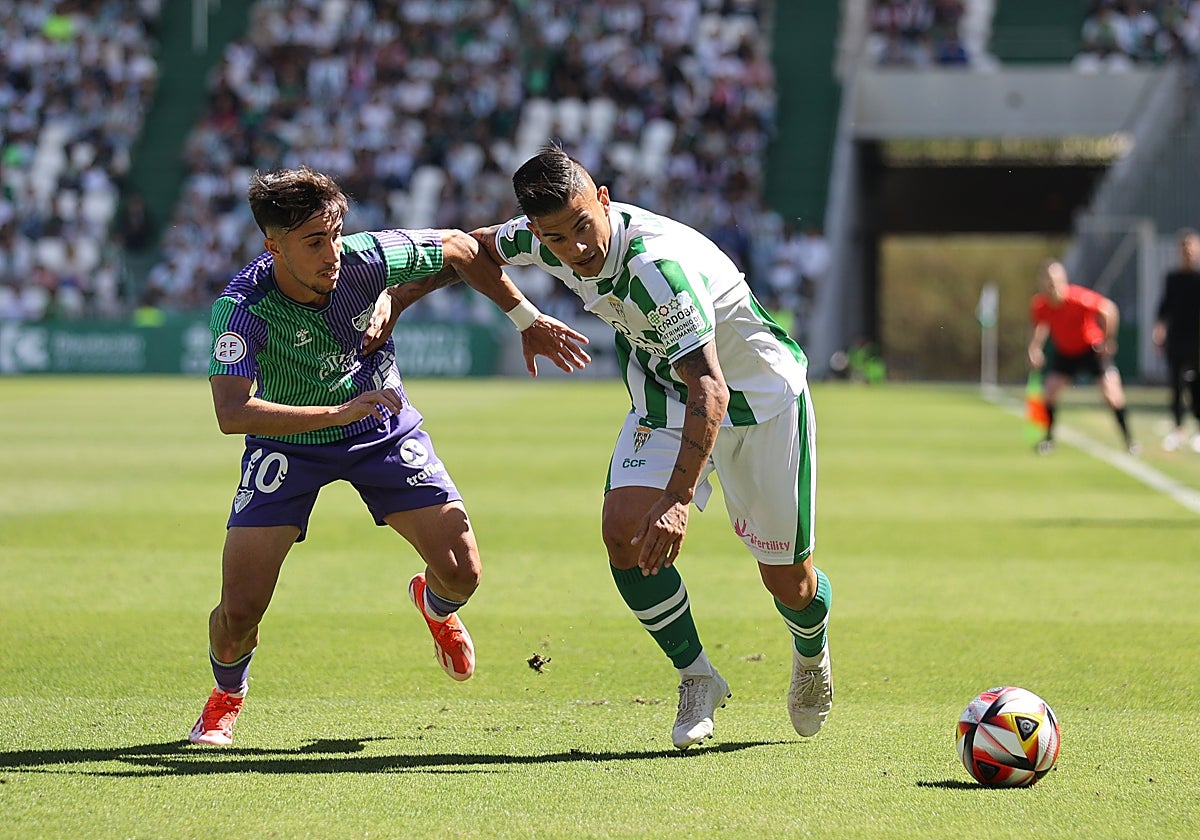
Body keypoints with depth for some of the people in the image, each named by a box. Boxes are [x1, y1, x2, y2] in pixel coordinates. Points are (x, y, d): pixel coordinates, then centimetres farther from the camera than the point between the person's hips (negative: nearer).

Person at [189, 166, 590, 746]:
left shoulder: (367, 258, -24)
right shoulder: (243, 306, -31)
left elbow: (460, 248, -5)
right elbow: (231, 413, -42)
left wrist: (527, 320, -1)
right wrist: (340, 411, -46)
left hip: (384, 433, 2)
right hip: (288, 443, -2)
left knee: (462, 573, -10)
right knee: (238, 612, -13)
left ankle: (434, 603, 31)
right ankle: (226, 696, 24)